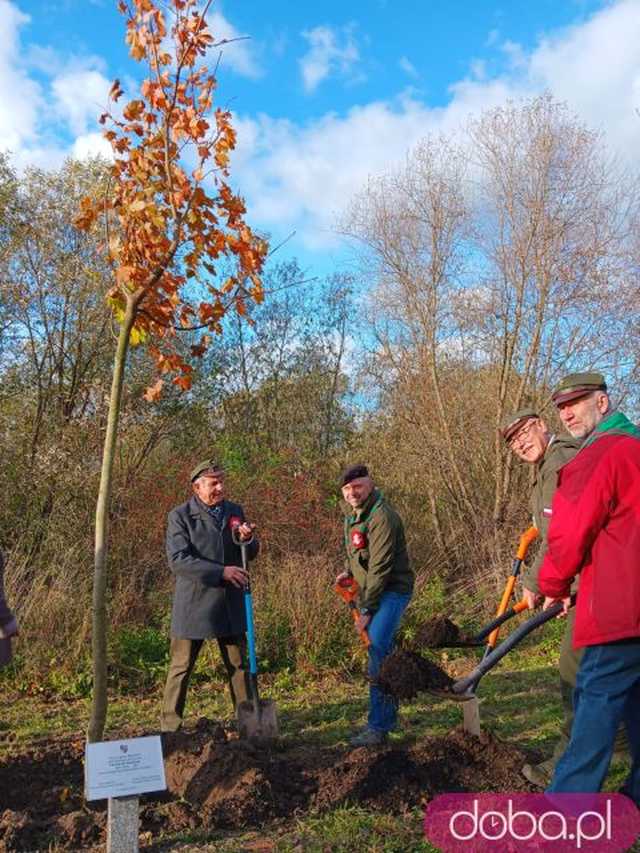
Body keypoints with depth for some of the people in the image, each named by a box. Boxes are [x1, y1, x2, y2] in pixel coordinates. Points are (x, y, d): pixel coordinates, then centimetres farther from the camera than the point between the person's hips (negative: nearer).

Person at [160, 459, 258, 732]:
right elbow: (177, 560, -17)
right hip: (194, 604, -4)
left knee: (239, 665, 10)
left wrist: (248, 540, -9)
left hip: (230, 604, 4)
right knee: (181, 667, 4)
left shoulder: (235, 511, 9)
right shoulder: (180, 516, -7)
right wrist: (221, 572, -22)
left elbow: (249, 555, 15)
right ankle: (170, 725, 16)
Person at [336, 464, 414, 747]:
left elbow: (380, 569, -23)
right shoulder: (352, 515, 10)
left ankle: (378, 727, -8)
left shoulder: (382, 517, -21)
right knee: (382, 652, 16)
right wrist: (348, 570, 8)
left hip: (392, 591, -9)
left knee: (378, 654, -14)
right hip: (370, 592, 9)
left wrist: (367, 610, -20)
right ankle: (390, 715, 30)